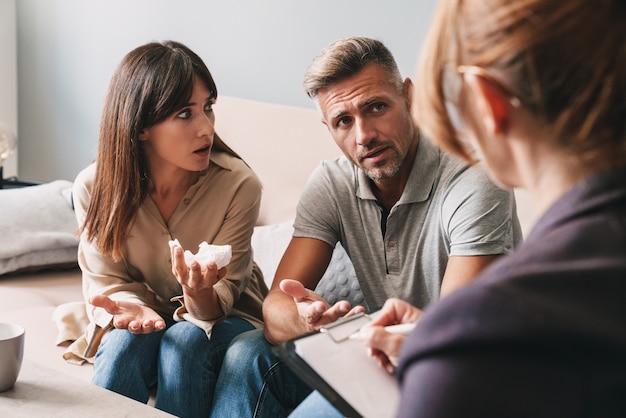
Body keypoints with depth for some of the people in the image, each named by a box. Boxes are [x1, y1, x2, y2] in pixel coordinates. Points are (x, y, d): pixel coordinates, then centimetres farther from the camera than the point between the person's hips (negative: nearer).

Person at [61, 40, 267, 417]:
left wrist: (199, 292, -43)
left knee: (186, 339, -32)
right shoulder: (94, 188, -16)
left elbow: (218, 303, -18)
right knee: (125, 341, -31)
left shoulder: (239, 185, -21)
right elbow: (107, 282, -7)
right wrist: (131, 309, -31)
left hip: (223, 317, 0)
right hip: (144, 313, 1)